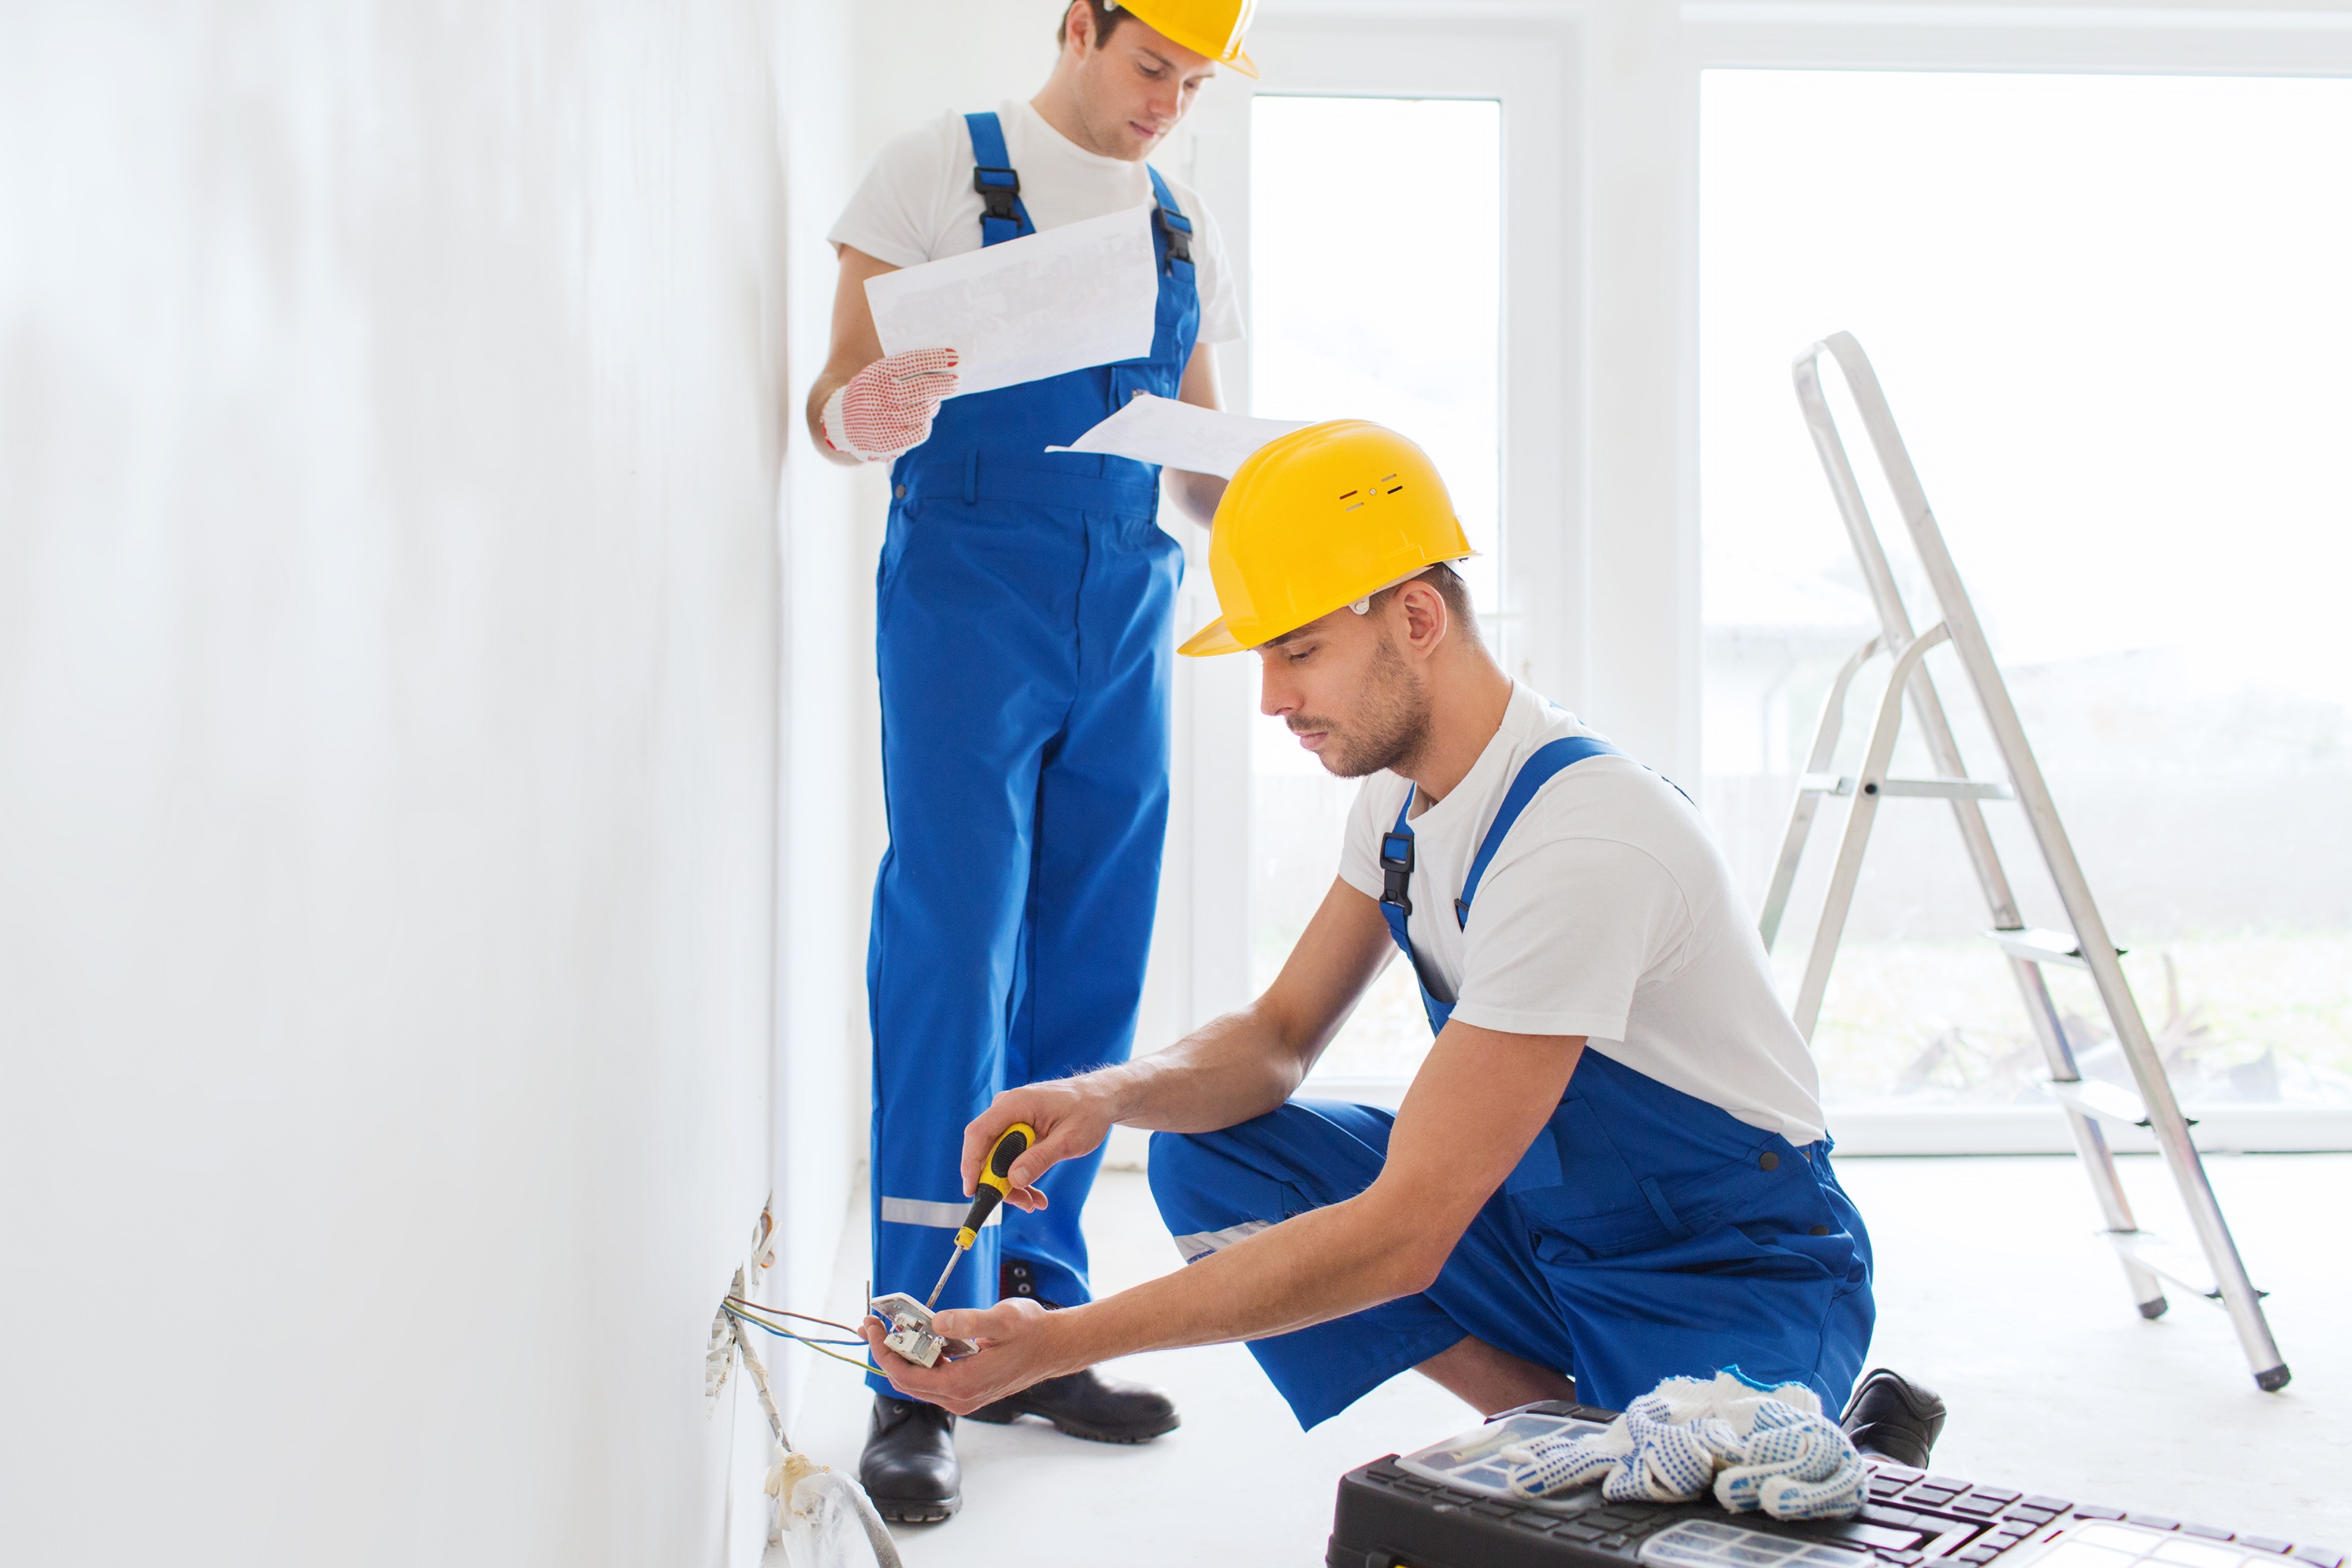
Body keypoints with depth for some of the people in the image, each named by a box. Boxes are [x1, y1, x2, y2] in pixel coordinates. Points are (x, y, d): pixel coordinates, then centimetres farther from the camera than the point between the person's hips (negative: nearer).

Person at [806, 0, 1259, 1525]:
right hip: (968, 587, -5)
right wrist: (867, 415, -26)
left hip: (1128, 610, 5)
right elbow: (841, 395, -2)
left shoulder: (1186, 226, 17)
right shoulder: (941, 169, 3)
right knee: (952, 960, -10)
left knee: (1090, 971, 4)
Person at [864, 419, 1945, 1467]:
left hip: (1742, 1291, -8)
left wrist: (1062, 1341, -33)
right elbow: (1280, 1037, 5)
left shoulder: (1578, 843, -30)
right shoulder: (1403, 793, -1)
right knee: (1205, 1153, -5)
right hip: (1549, 1221, 8)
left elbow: (1404, 1234, -33)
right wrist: (1110, 1095, -18)